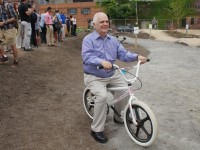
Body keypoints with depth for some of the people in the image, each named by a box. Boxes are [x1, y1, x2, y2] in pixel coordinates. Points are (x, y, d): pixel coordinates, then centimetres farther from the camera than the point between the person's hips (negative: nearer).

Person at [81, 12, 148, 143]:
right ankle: (97, 130, -12)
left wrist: (137, 57, -18)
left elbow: (123, 54, 0)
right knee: (102, 96, -29)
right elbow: (87, 57, -26)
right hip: (94, 77, -6)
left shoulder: (113, 40, 8)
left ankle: (119, 117, 19)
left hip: (112, 75, 6)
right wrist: (102, 61, -44)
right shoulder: (88, 39, -10)